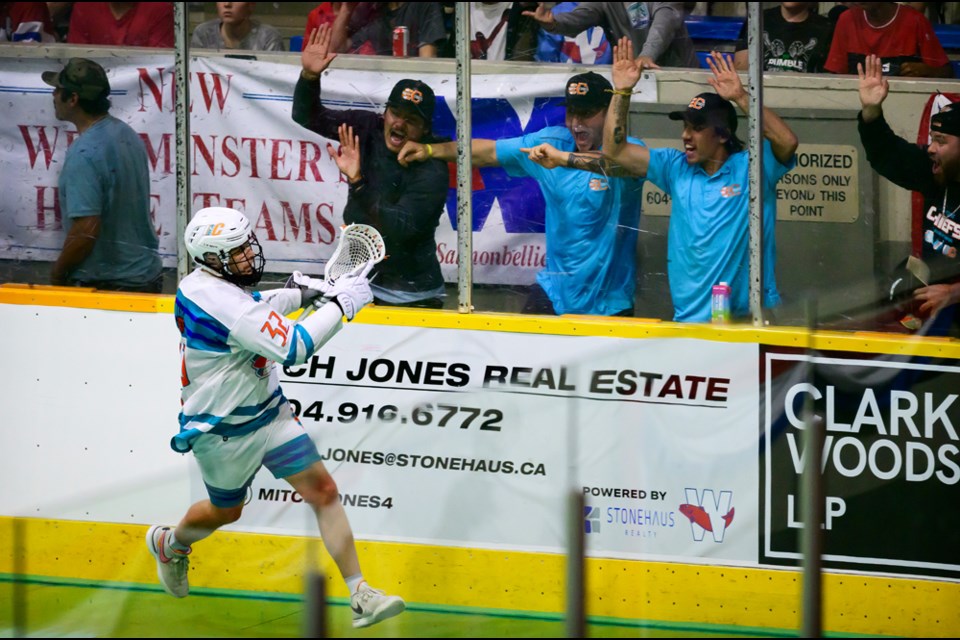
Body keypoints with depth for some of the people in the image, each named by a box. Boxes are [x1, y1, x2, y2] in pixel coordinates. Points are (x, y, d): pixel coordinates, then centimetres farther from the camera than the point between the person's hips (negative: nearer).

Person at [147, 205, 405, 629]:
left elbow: (254, 306, 23)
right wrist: (340, 304, -28)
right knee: (226, 511, 17)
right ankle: (169, 544, 51)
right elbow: (294, 347, -36)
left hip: (269, 411, 8)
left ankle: (361, 597, -1)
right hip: (223, 431, -8)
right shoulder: (221, 303, -32)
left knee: (322, 490, -2)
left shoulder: (207, 282, -3)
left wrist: (305, 294, 10)